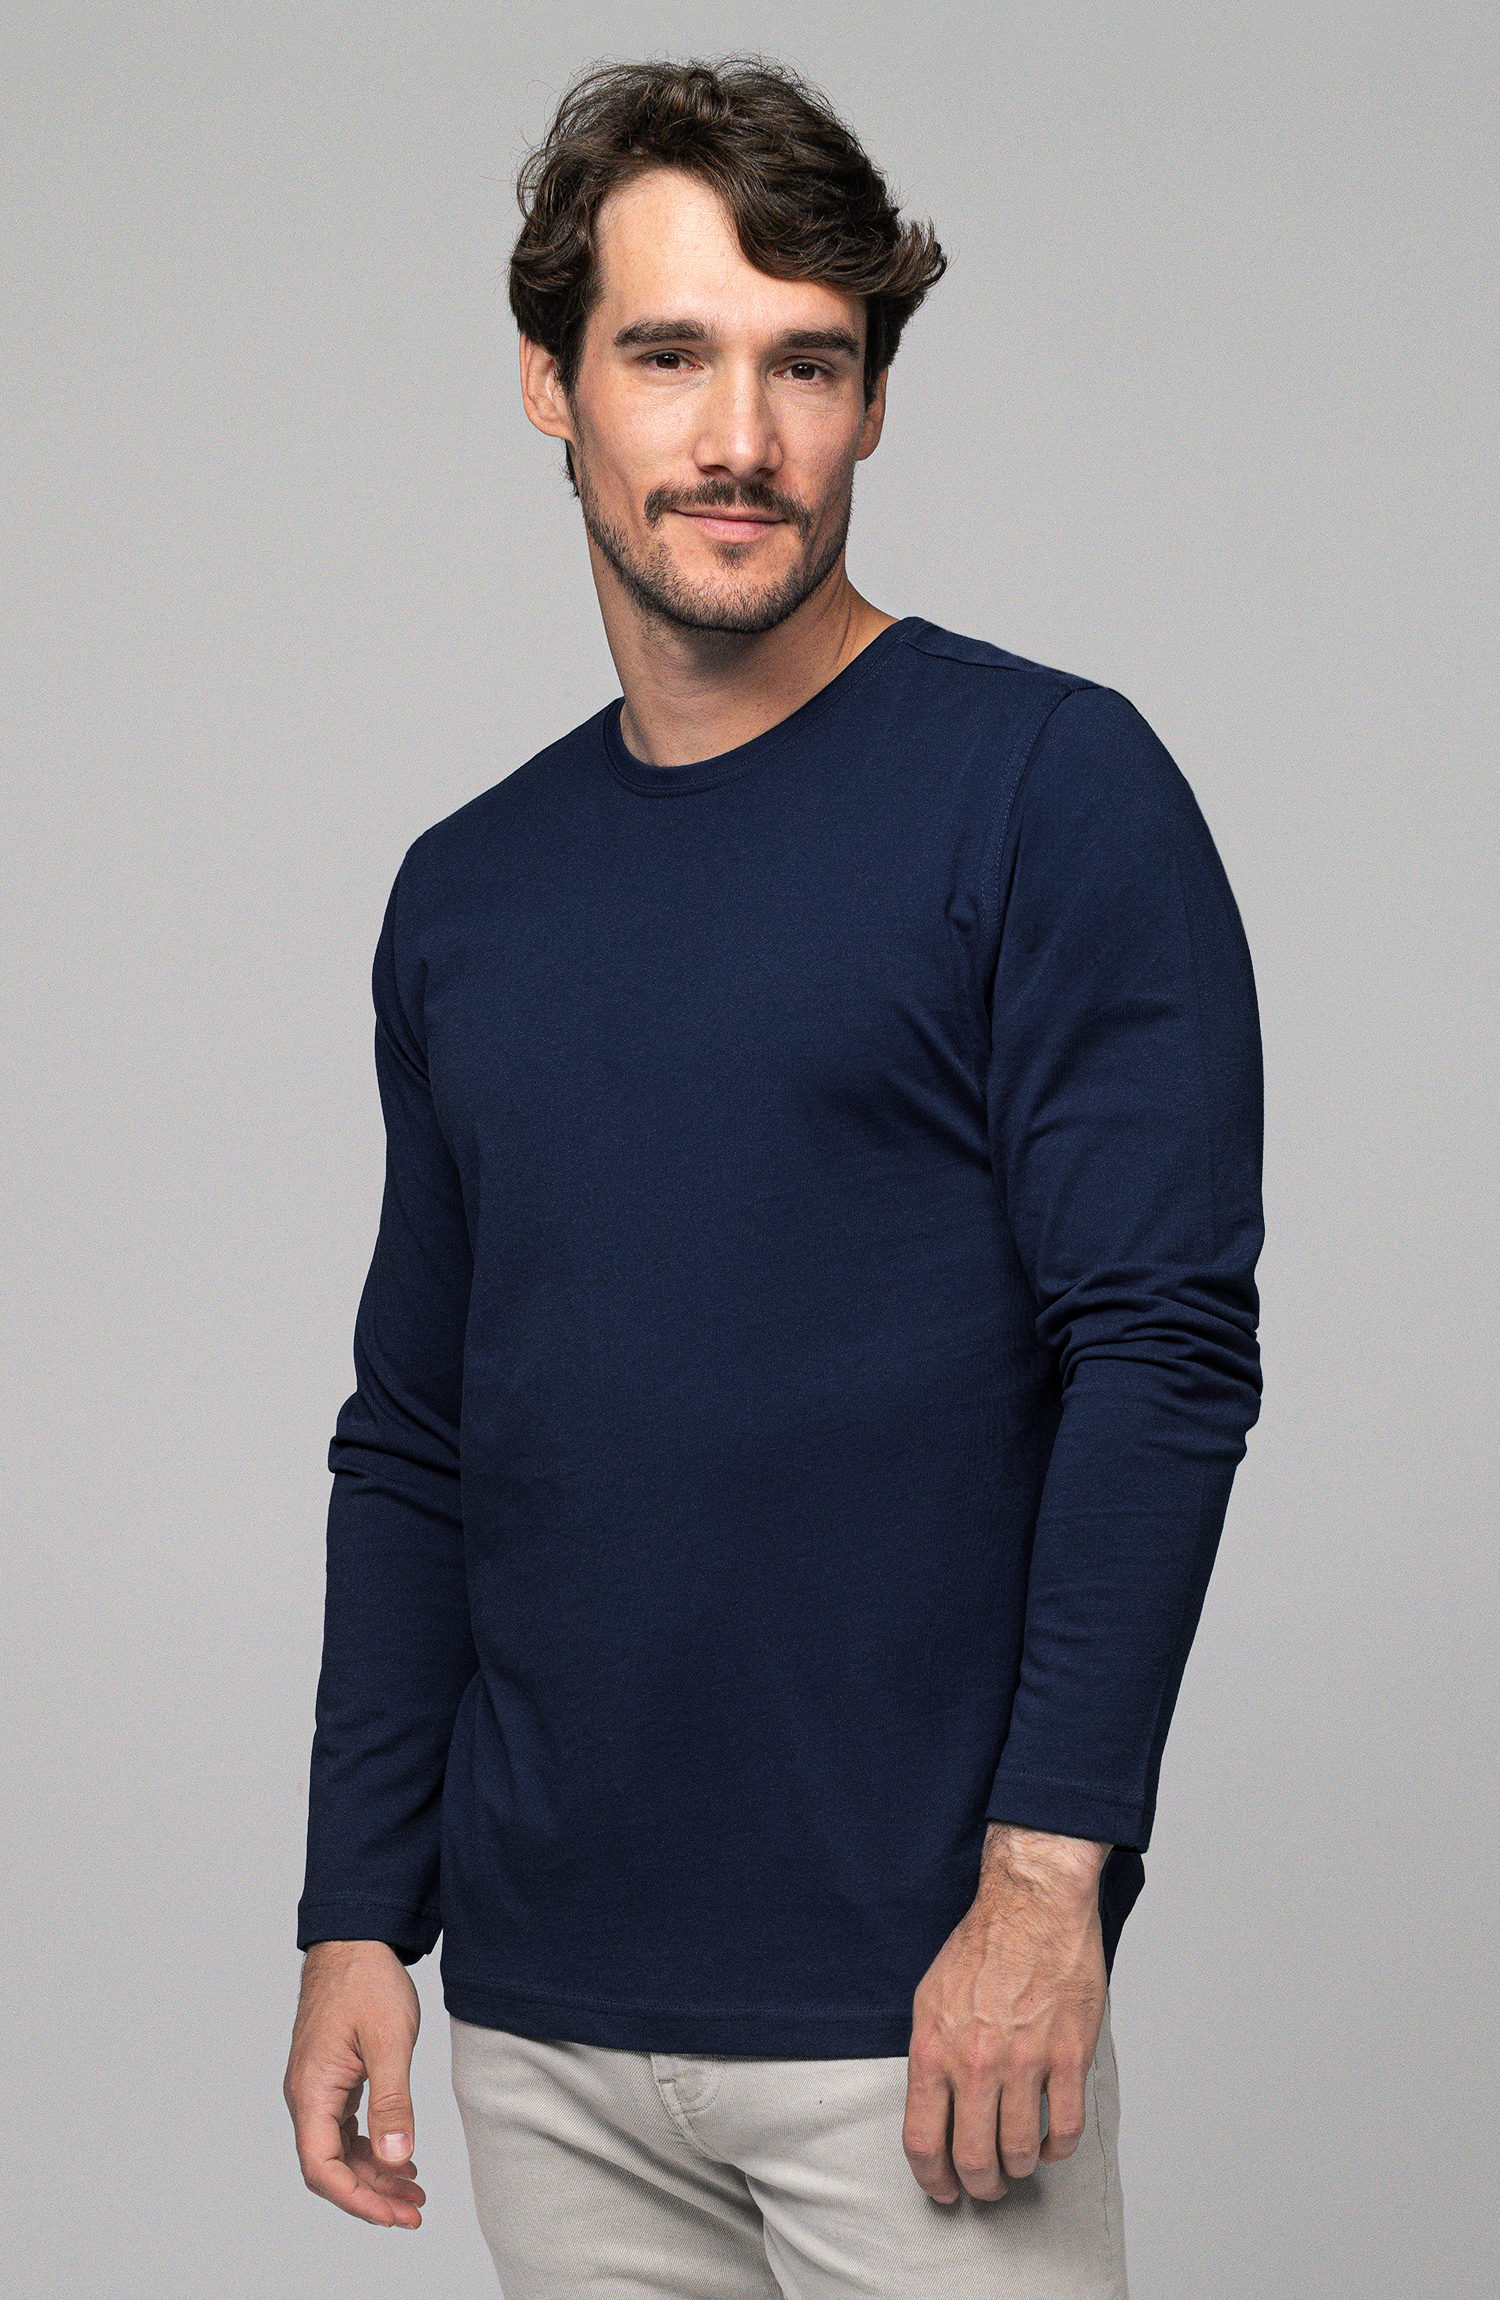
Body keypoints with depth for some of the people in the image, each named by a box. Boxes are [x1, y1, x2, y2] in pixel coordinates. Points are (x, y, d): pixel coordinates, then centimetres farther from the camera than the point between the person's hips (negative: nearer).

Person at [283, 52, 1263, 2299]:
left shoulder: (1049, 786, -5)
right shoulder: (466, 892, 11)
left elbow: (1164, 1350, -11)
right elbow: (411, 1446, 14)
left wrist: (1047, 1872, -17)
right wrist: (357, 1920, 8)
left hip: (913, 2020, -5)